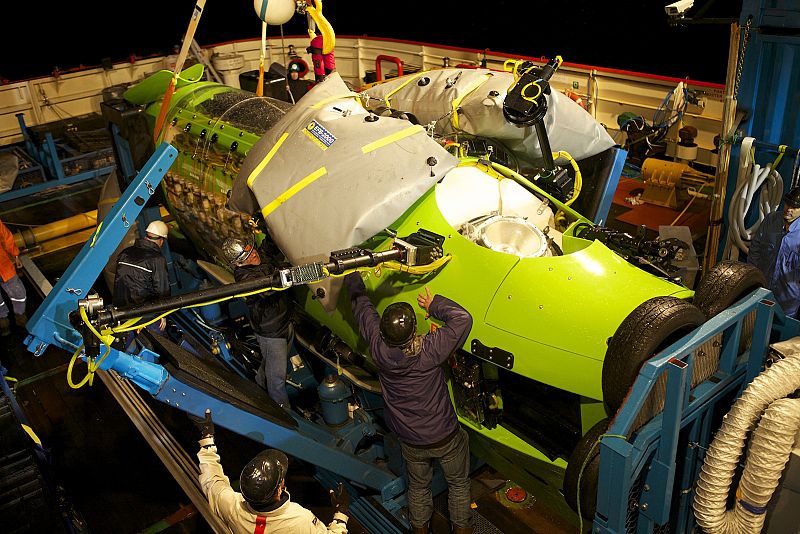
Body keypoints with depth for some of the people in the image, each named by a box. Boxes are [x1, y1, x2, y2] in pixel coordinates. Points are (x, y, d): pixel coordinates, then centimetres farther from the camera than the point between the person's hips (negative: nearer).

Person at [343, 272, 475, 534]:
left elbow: (362, 307, -8)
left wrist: (353, 279, 6)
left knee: (418, 486, 30)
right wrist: (434, 304, -18)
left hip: (410, 441, 3)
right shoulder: (429, 351, -35)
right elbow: (462, 318, -31)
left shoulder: (379, 348, -24)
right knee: (458, 484, 26)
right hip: (446, 437, -3)